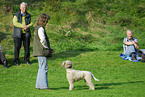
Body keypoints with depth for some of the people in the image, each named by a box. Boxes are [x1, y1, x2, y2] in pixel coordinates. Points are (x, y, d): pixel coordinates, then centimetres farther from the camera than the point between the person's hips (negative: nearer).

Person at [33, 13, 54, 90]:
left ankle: (39, 85, 16)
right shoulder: (40, 29, -13)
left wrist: (49, 48, 18)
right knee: (44, 68, -9)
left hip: (39, 52, 10)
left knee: (41, 69, 13)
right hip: (41, 52, -10)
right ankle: (44, 86, -8)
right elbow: (43, 40, -19)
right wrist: (47, 48, -6)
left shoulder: (37, 28, 18)